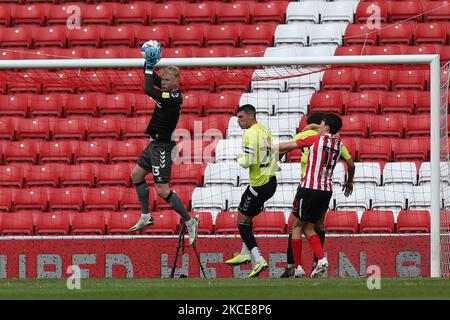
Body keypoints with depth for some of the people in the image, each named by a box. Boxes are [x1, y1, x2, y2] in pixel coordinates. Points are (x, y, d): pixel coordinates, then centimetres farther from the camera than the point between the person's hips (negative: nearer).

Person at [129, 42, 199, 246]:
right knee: (136, 175, 19)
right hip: (155, 144, 10)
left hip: (162, 147, -10)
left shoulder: (173, 98, -24)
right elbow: (151, 77, 15)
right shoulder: (168, 89, 3)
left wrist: (150, 66, -22)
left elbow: (148, 90, -30)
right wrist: (149, 63, -2)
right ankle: (146, 217, 27)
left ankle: (190, 222, -5)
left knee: (162, 191, -11)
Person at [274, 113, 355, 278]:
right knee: (308, 228, 15)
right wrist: (349, 182, 42)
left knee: (296, 226, 8)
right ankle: (321, 259, -7)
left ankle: (298, 267, 5)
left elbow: (288, 146, -3)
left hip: (309, 188, -6)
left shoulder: (315, 139, -6)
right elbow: (351, 165, 24)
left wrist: (271, 148, 13)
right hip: (326, 191, 6)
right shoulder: (339, 143, 10)